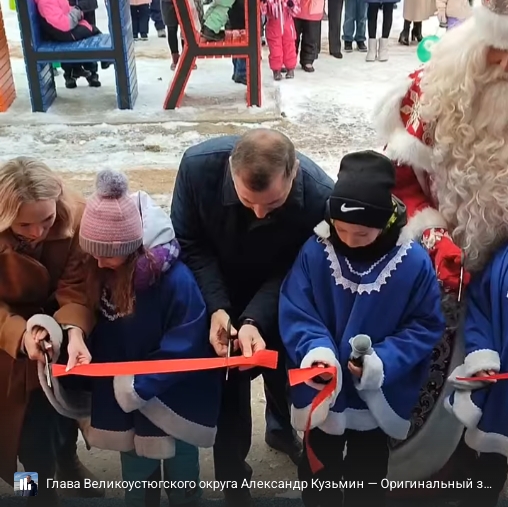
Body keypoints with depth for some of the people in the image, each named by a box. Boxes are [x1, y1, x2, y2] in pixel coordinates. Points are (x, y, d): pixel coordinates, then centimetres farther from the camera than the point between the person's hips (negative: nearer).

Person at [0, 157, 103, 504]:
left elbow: (77, 286, -27)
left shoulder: (77, 216, -28)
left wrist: (74, 330, -47)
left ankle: (68, 460, 53)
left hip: (60, 319, 3)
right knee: (29, 414, 0)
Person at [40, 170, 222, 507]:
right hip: (123, 398, 5)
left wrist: (140, 387, -26)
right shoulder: (100, 271, -11)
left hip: (174, 402, -4)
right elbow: (100, 330, 1)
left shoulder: (175, 279, -29)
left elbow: (183, 351, -24)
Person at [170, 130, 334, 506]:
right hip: (219, 287, -1)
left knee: (282, 359, 21)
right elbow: (190, 243, -20)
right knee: (229, 373, 2)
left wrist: (254, 320, -37)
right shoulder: (199, 165, -35)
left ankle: (281, 428, 54)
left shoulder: (319, 195, -36)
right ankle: (233, 472, 26)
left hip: (279, 290, 1)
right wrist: (217, 308, -30)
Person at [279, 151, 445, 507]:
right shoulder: (315, 252, -17)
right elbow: (295, 313, -13)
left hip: (379, 398, 0)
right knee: (318, 474, 23)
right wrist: (315, 347, -32)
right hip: (321, 393, 1)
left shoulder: (414, 262, -17)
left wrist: (385, 361, -23)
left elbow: (427, 326, -10)